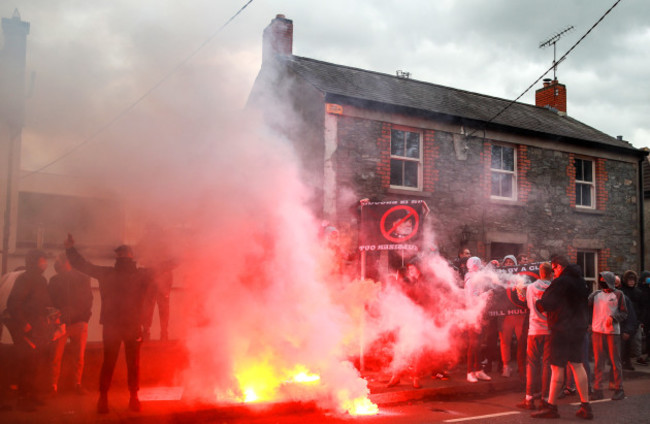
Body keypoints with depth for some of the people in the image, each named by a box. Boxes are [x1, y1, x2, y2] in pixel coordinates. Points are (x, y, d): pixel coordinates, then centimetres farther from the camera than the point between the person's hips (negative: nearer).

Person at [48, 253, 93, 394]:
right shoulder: (54, 280, 8)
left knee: (79, 357, 2)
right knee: (56, 357, -4)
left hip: (79, 324, 0)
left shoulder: (83, 279, 7)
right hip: (60, 324, 0)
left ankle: (77, 384, 13)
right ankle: (53, 386, 6)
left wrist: (83, 319, -2)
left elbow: (88, 301, 8)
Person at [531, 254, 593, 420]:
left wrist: (537, 302, 1)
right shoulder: (581, 281, 11)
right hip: (578, 328, 8)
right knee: (577, 364, 13)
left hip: (562, 330, -8)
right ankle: (586, 406, 15)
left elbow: (544, 305, -18)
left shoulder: (560, 282, -16)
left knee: (557, 366, -3)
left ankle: (551, 407, 3)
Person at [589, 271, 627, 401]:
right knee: (598, 362, 6)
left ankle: (619, 389, 13)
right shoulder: (596, 294, 12)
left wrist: (613, 317, -15)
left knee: (615, 361, 3)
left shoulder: (618, 294, 3)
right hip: (597, 331, 3)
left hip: (612, 332, -3)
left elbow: (624, 313, 0)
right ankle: (598, 389, 11)